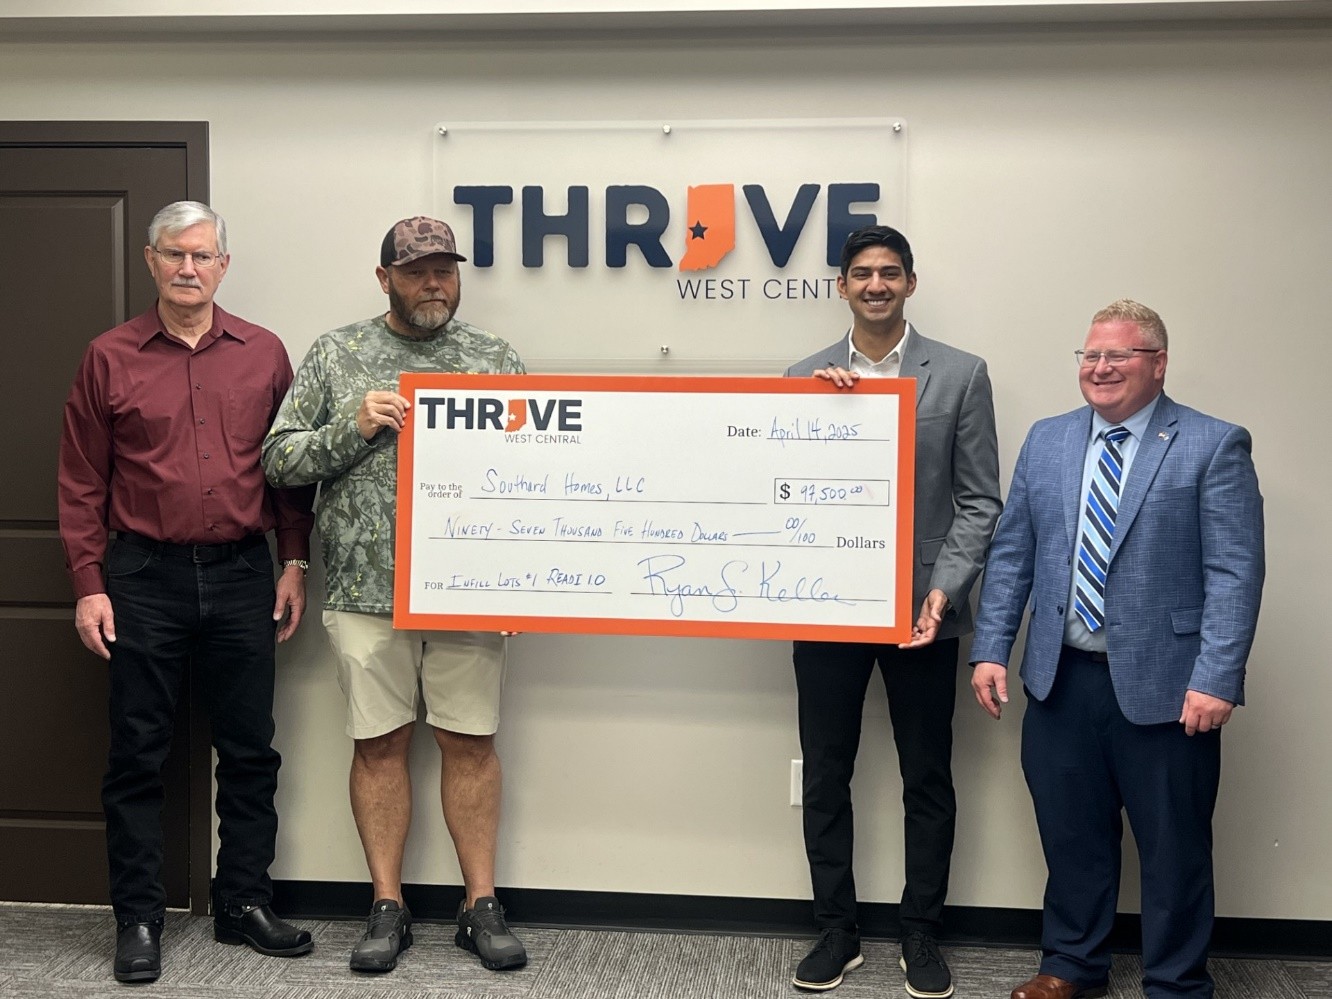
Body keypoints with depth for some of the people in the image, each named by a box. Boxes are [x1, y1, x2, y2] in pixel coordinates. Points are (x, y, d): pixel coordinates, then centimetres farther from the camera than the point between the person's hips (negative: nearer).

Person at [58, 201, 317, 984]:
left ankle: (245, 903, 22)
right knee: (139, 754, 5)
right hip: (144, 576, -1)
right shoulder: (110, 358, 1)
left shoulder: (264, 353, 5)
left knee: (251, 749, 8)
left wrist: (295, 564, 4)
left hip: (242, 574, 2)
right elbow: (82, 482, 2)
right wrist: (88, 583, -3)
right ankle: (139, 917, 17)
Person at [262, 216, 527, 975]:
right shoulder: (336, 357, 7)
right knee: (380, 744, 6)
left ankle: (482, 905, 17)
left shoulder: (498, 360, 9)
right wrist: (353, 427, -11)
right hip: (366, 591, 0)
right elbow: (279, 460, 4)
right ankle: (389, 907, 19)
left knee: (471, 743, 5)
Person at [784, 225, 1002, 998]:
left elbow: (980, 500, -1)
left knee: (928, 779, 9)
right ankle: (837, 932, 23)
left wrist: (945, 590, -13)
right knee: (826, 777, 8)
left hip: (920, 606, -1)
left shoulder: (961, 374, 2)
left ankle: (923, 934, 25)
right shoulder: (807, 376, 7)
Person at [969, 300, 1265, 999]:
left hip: (1163, 685, -4)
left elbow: (1236, 571, -10)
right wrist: (991, 648, 2)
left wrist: (1216, 678, -17)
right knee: (1070, 834, 15)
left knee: (1173, 846, 9)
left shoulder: (1213, 447, -5)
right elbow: (1011, 553, 9)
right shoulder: (1047, 440, 9)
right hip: (1061, 678, 4)